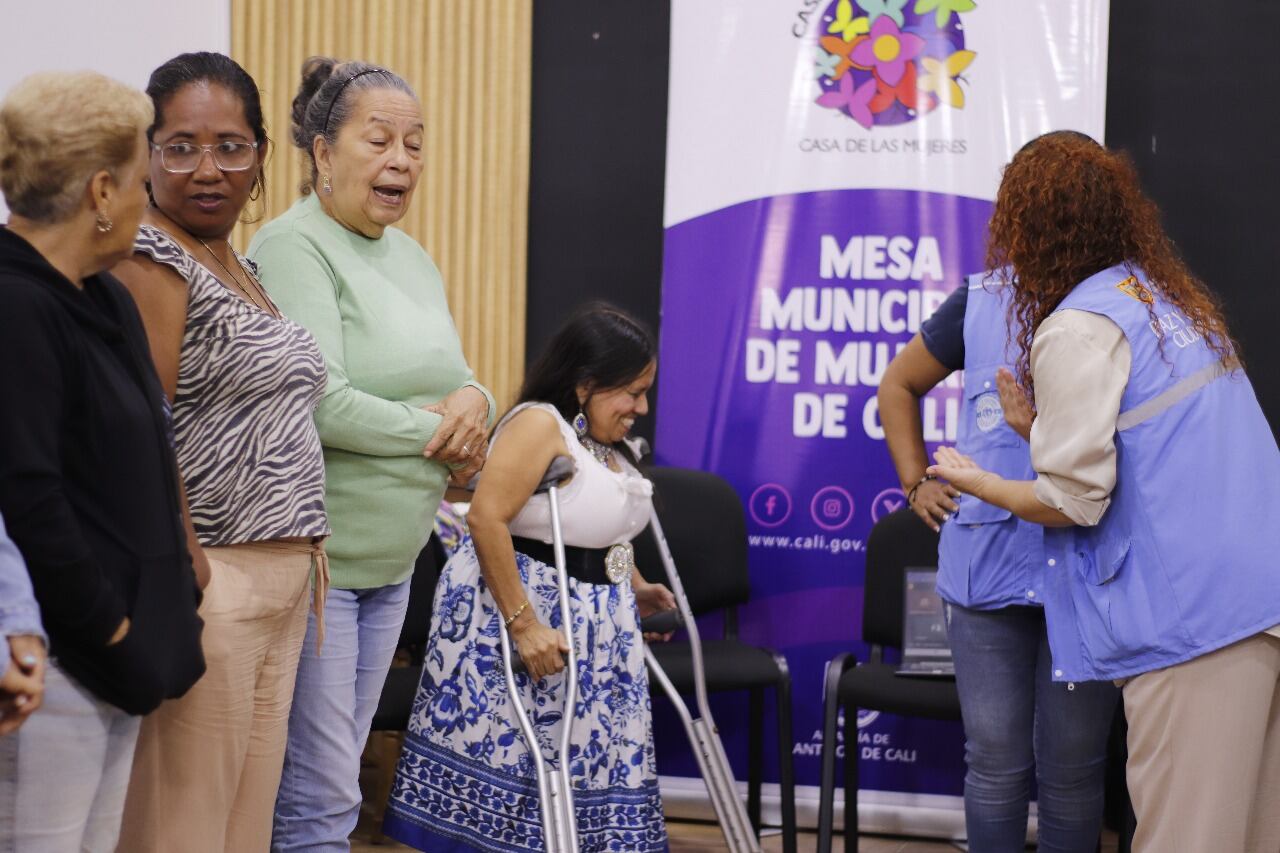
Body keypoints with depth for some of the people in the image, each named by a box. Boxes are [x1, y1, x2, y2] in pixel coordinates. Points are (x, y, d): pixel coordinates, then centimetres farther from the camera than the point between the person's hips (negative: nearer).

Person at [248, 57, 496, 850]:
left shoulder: (412, 258, 14)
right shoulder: (294, 247, -12)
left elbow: (452, 376, 17)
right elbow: (321, 405, -22)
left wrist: (473, 402, -7)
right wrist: (436, 434, -11)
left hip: (392, 562, 8)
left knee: (333, 784, 13)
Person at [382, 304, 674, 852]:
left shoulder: (607, 446, 14)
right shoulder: (539, 425, -15)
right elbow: (486, 518, -25)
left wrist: (634, 590, 11)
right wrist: (524, 624, -27)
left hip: (592, 623, 9)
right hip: (517, 606, -9)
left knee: (583, 779, 8)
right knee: (505, 773, -7)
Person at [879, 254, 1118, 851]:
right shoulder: (980, 301, 6)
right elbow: (899, 385, 22)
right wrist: (916, 483, 13)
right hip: (989, 561, 2)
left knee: (1072, 766, 6)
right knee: (996, 760, 6)